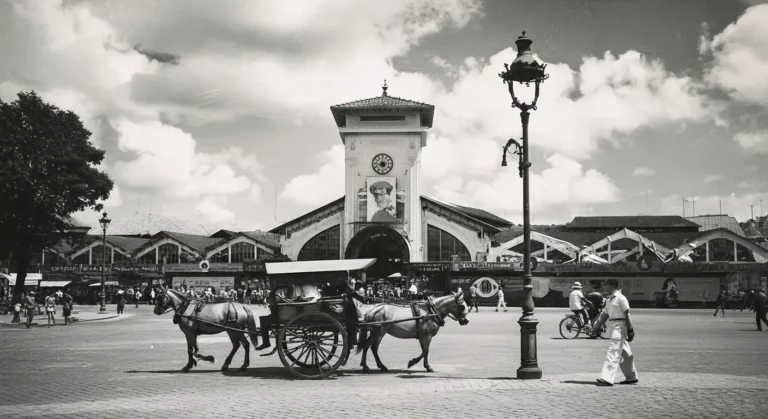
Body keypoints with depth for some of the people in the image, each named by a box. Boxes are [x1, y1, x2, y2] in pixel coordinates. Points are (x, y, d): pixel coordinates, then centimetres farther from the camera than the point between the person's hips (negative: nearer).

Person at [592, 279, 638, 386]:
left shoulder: (621, 298, -11)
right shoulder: (609, 300, 17)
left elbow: (627, 314, -13)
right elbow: (604, 314, 18)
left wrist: (630, 330, -16)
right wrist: (596, 327, 12)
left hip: (620, 326, -9)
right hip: (613, 325, 9)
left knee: (613, 352, -13)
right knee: (624, 353, 16)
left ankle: (607, 378, -18)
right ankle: (631, 377, 25)